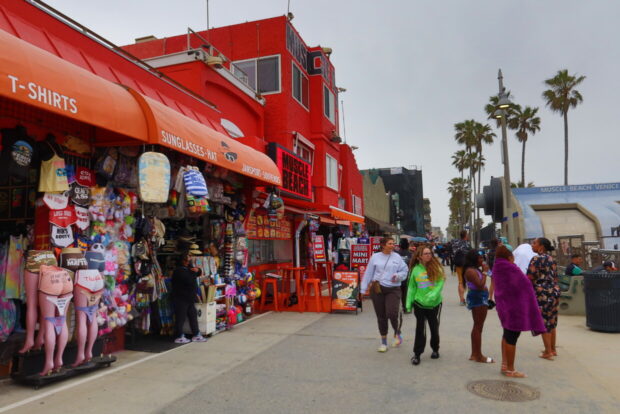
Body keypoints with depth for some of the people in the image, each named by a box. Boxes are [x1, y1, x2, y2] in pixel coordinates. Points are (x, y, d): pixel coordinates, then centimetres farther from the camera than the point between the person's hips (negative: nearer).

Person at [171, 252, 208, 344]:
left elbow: (199, 273, 22)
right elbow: (189, 280, -24)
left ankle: (196, 335, 16)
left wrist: (197, 270, -1)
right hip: (180, 299, -9)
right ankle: (179, 337, 7)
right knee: (180, 317, -2)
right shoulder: (179, 271, -14)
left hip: (189, 298, 9)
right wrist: (194, 271, -10)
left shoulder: (188, 269, 17)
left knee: (193, 315, 10)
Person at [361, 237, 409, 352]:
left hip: (393, 289, -1)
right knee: (381, 316, 9)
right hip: (377, 289, 1)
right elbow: (368, 273, 6)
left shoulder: (397, 257, 4)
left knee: (392, 313, -20)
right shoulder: (375, 257, 4)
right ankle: (383, 342, 27)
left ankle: (397, 333, 13)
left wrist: (398, 276, -15)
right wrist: (363, 289, 6)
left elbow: (404, 271, 7)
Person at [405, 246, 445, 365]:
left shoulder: (436, 268, -5)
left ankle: (435, 349, 35)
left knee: (434, 328, 14)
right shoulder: (416, 269, -1)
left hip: (434, 304, 0)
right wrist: (409, 303, 1)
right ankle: (417, 354, 11)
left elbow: (441, 283, -11)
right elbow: (412, 287, 4)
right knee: (420, 329, 2)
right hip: (419, 304, 0)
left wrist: (433, 294, -27)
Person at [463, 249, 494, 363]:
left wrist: (483, 271, 10)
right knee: (478, 327, -4)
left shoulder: (475, 269, 13)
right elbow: (480, 285, -24)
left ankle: (474, 354, 25)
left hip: (480, 298, 11)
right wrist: (484, 272, -17)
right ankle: (478, 356, 3)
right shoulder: (471, 271, -18)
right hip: (478, 299, -11)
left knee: (477, 326, 16)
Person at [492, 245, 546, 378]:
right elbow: (525, 283, -17)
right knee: (512, 338, 2)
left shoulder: (498, 268, 2)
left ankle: (504, 364, 31)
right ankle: (510, 369, 14)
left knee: (507, 335, 21)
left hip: (504, 306, 9)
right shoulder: (510, 268, -24)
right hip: (515, 307, -9)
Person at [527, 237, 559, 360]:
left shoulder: (536, 259, -13)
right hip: (554, 292, 8)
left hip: (543, 294, -8)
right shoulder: (551, 259, 11)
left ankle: (548, 352, 7)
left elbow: (530, 278, -14)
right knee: (552, 322, 17)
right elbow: (555, 277, 15)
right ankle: (553, 349, 27)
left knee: (544, 323, 1)